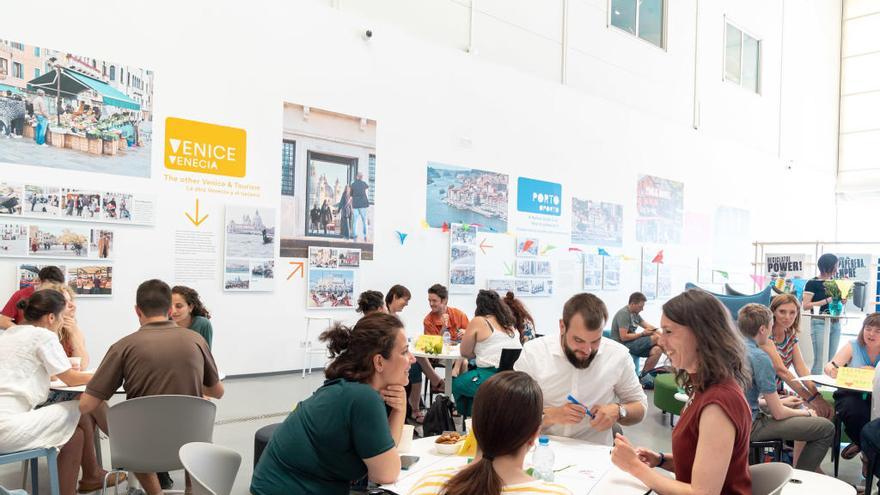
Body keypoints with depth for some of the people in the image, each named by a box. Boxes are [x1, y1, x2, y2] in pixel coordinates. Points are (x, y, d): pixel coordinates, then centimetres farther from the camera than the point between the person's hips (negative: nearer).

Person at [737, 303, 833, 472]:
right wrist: (806, 413, 5)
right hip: (750, 427, -9)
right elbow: (778, 413, -15)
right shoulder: (760, 357, -20)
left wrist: (780, 401, 17)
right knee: (827, 428, -2)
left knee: (802, 409, 27)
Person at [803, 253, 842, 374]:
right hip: (820, 323, -6)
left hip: (835, 322, 6)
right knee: (820, 360, -9)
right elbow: (806, 305, -11)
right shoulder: (812, 283, -5)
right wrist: (827, 300, -17)